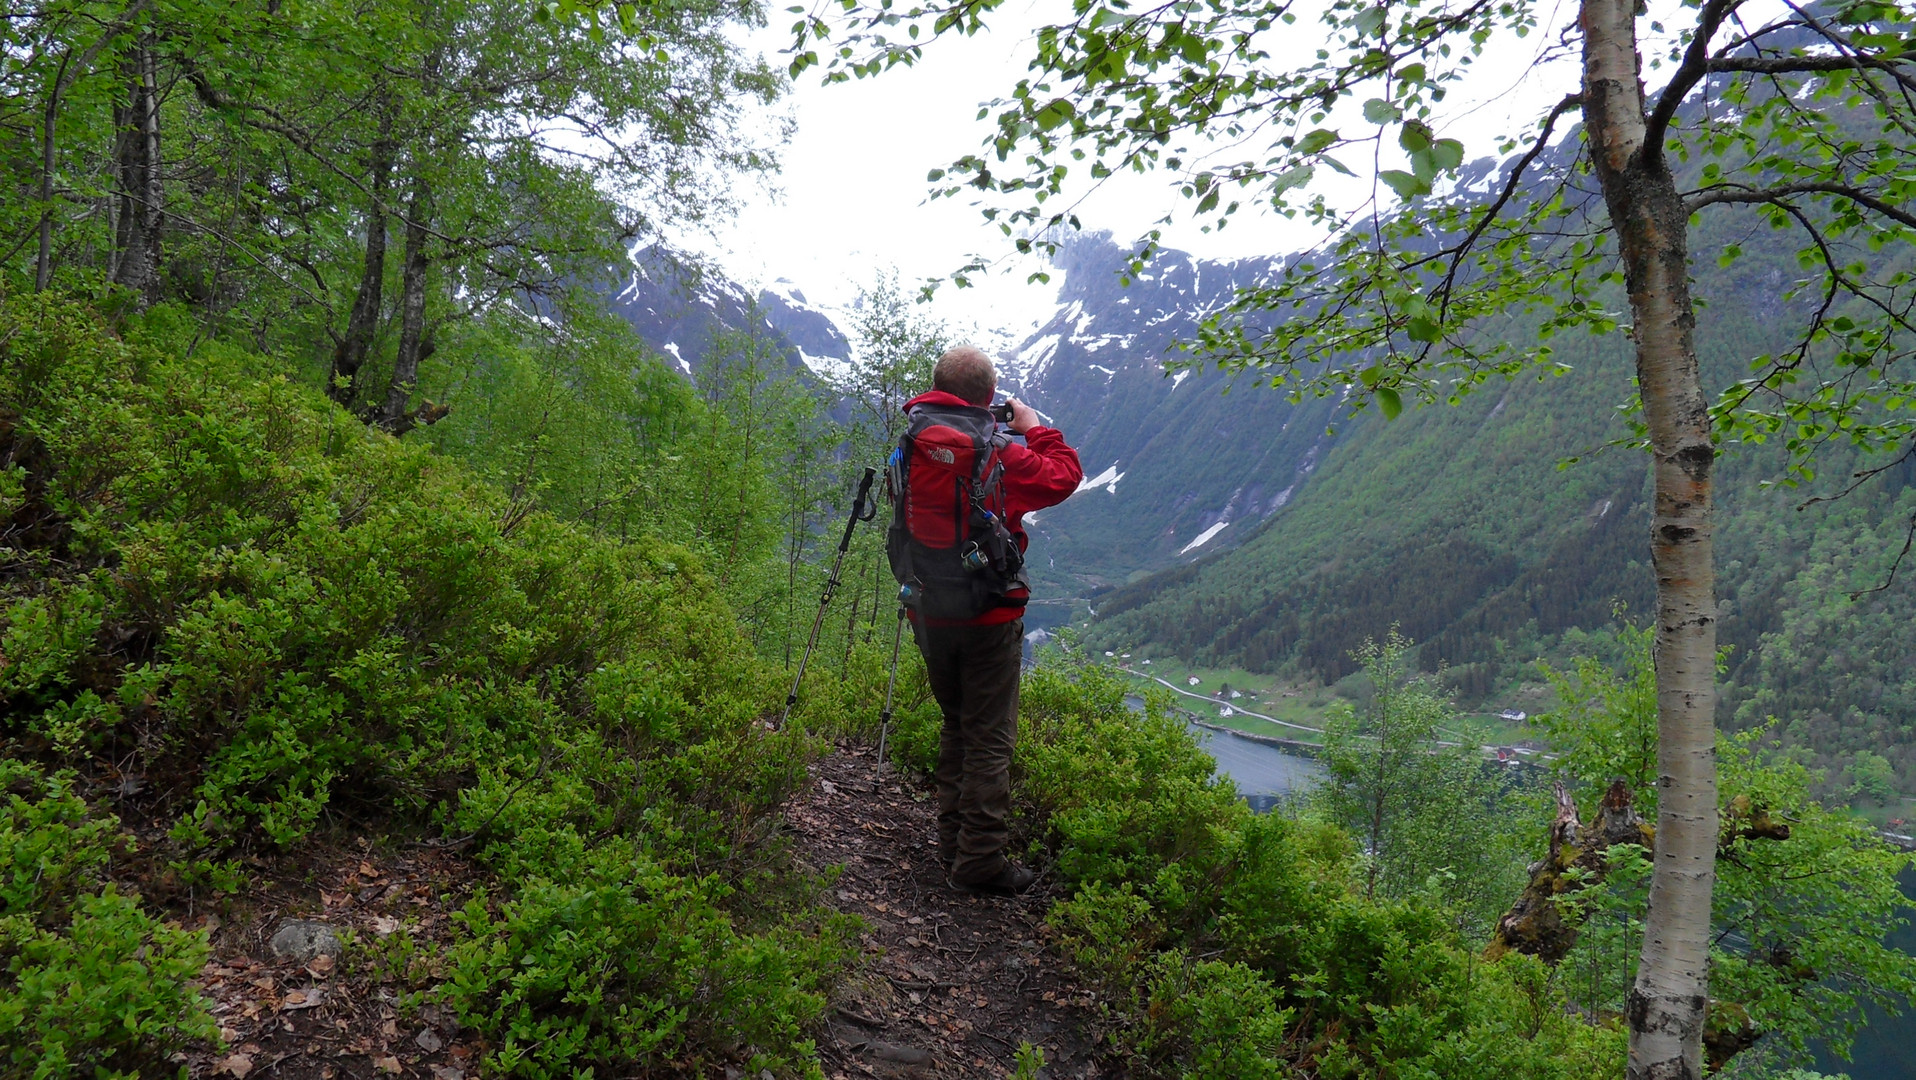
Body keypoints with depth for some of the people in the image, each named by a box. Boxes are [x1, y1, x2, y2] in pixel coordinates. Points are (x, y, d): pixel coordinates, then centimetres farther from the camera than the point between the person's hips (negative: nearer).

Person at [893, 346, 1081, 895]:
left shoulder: (910, 447, -1)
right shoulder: (997, 453, -17)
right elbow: (1063, 475, -4)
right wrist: (1032, 427, 10)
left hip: (928, 613, 6)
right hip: (989, 616, -6)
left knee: (956, 725, 21)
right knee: (990, 737, 3)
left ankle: (951, 844, 28)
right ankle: (980, 860, 6)